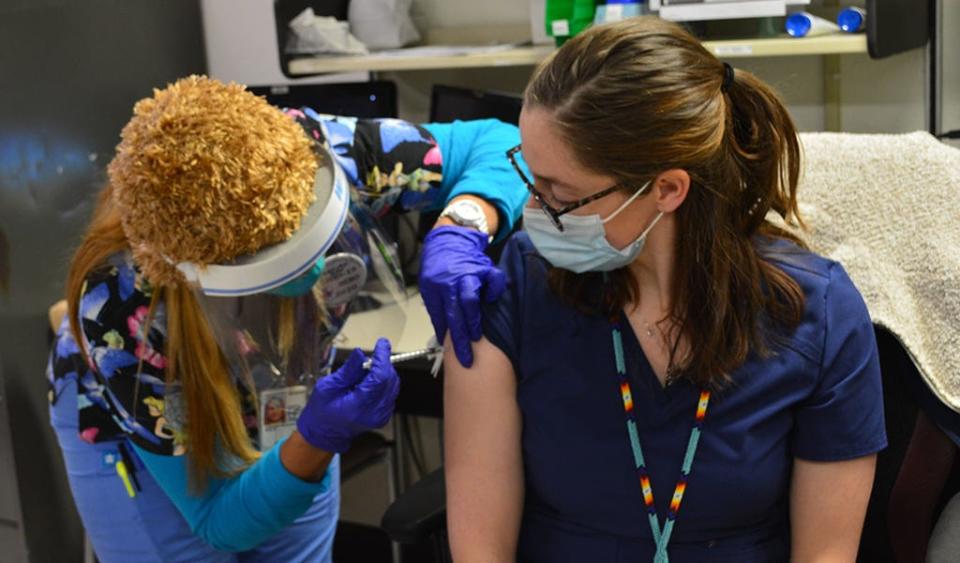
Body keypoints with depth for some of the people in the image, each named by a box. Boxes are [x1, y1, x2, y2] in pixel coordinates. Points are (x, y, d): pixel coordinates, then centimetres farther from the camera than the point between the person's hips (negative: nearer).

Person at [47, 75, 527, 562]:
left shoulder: (322, 153, -37)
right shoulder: (123, 314, -40)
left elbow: (495, 142, -24)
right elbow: (220, 520, -28)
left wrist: (458, 233, -44)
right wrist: (319, 439, -46)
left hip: (282, 409, 3)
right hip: (135, 431, -2)